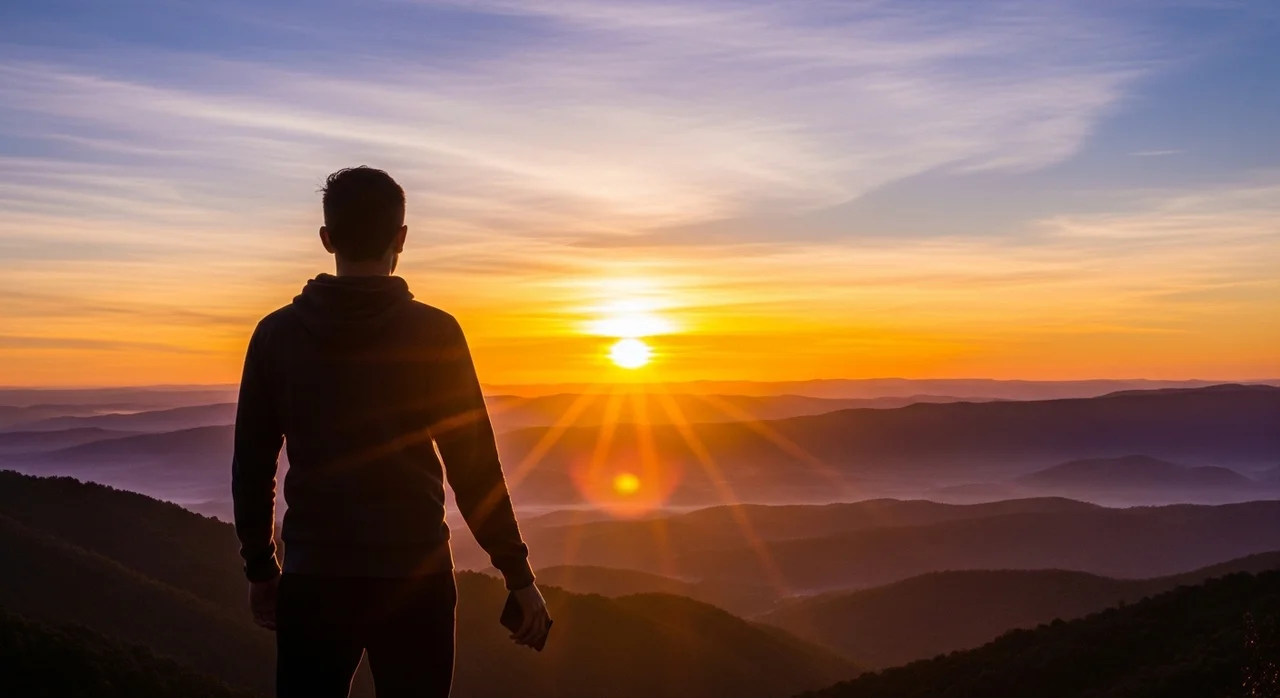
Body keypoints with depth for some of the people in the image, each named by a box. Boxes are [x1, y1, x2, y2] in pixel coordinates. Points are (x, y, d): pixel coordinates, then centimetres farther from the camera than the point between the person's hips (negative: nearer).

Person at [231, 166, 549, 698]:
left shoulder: (276, 334, 0)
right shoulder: (434, 333, -7)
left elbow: (251, 467, 5)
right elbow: (474, 467, -7)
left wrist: (260, 569, 18)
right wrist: (518, 576, 1)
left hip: (313, 578, 2)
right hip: (414, 578, -2)